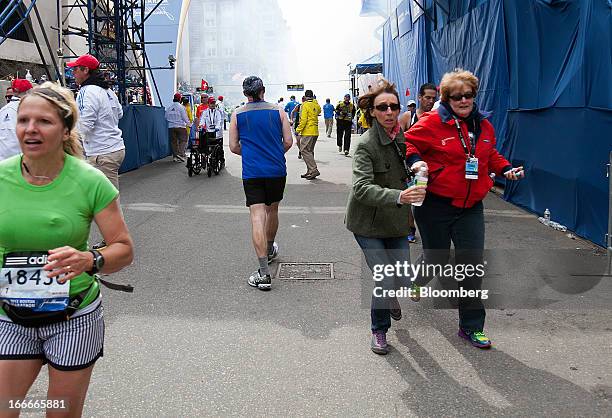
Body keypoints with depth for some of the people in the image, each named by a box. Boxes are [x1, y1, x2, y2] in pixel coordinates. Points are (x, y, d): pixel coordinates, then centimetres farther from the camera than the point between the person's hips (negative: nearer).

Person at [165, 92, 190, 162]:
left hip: (171, 127, 5)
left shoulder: (168, 108, 4)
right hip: (180, 126, -5)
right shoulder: (181, 107, -11)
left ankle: (175, 156, 11)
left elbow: (166, 117, 11)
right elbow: (185, 117, -8)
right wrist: (188, 123, 8)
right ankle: (181, 154, -13)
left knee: (174, 142, 10)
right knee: (182, 141, 1)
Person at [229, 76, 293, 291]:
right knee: (272, 211, 21)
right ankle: (270, 250, 44)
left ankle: (264, 273, -14)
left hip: (252, 172, -2)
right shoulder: (278, 111, 3)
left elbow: (234, 147, 3)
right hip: (277, 171, 2)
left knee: (257, 217, -7)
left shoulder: (237, 114, 3)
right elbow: (288, 142, 1)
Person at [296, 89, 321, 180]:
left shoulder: (305, 105, -11)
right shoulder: (316, 105, 9)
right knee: (310, 151, 14)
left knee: (304, 150, -7)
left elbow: (303, 119, -16)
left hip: (307, 132, -8)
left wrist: (298, 130, -9)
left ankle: (314, 170, -14)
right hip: (315, 132, 8)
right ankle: (310, 172, 16)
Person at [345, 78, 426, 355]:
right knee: (386, 281, -9)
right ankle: (379, 330, 19)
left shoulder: (402, 137, 0)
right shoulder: (366, 145, -19)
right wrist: (398, 196, -46)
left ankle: (390, 297, 45)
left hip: (397, 221, 6)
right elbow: (361, 188, -33)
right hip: (368, 223, -5)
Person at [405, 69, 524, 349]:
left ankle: (472, 327, 16)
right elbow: (408, 143, -5)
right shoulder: (432, 123, -9)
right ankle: (415, 280, 49)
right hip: (435, 206, -4)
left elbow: (490, 155, 23)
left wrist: (506, 169, 7)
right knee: (437, 259, 10)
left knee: (472, 266, 2)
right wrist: (416, 160, -24)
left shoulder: (483, 125, 9)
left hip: (470, 207, 4)